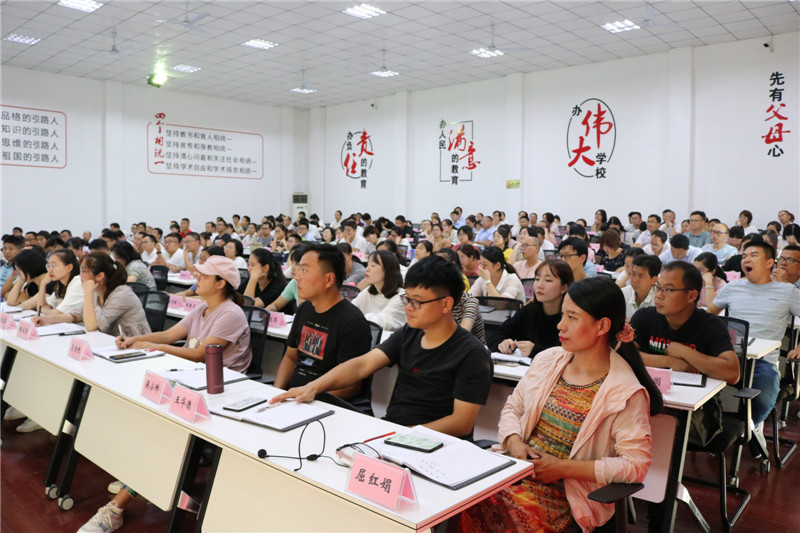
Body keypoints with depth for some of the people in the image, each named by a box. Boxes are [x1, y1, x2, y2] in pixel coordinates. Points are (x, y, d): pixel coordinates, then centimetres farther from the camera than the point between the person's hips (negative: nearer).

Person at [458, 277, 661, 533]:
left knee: (501, 512, -30)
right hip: (517, 468, 5)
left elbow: (635, 465, -11)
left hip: (562, 493, -4)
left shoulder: (625, 392, -8)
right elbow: (512, 408, 16)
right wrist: (514, 443, -5)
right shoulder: (547, 360, 8)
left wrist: (563, 468, -14)